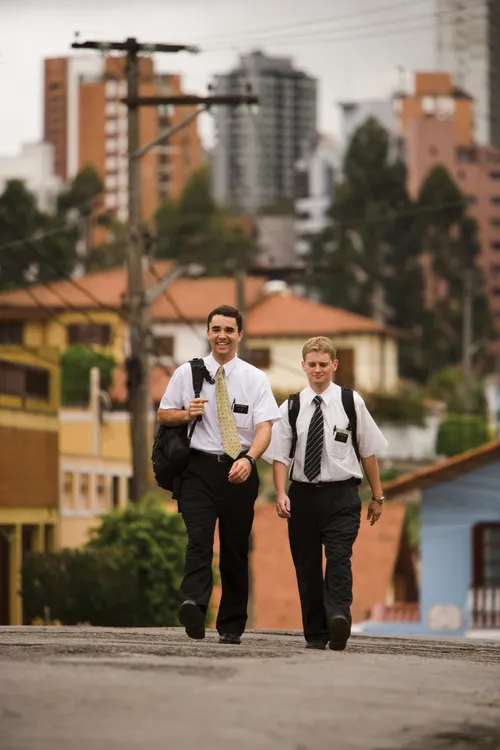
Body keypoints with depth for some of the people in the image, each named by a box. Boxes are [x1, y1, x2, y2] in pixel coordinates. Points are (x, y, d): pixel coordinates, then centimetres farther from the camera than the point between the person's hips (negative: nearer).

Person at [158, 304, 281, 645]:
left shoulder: (256, 379, 3)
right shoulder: (187, 373, 7)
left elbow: (265, 427, -7)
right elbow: (164, 414, 15)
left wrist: (249, 459, -26)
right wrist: (187, 414, -8)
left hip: (239, 469, 1)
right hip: (199, 467, -1)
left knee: (236, 549, 5)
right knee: (199, 538, -20)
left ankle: (232, 627, 12)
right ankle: (194, 605, -35)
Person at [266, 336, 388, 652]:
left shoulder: (351, 402, 3)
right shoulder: (290, 408, 5)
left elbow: (369, 452, 8)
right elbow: (280, 456, 3)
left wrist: (377, 496, 9)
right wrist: (281, 493, -12)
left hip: (341, 495, -2)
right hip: (303, 493, 2)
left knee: (339, 560, -17)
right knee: (307, 566, 5)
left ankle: (339, 619, -31)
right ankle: (315, 634, 12)